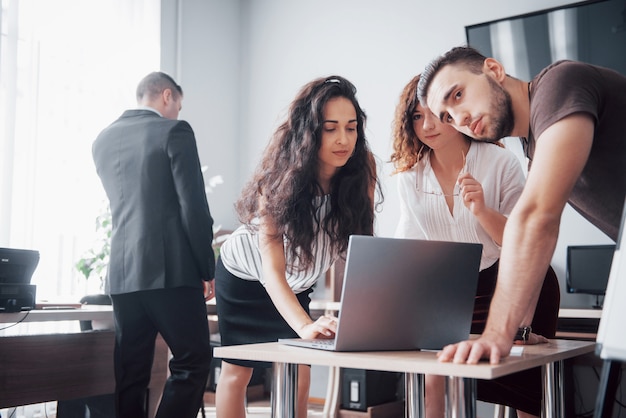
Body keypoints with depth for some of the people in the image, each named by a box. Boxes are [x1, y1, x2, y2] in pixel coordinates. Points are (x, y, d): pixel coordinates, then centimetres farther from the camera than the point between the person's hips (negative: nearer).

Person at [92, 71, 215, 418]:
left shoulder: (104, 139, 15)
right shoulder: (174, 131, -4)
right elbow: (193, 205, -10)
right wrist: (207, 269, -2)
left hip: (121, 272, 6)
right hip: (172, 270, -6)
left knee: (129, 374, 10)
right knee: (192, 362, 3)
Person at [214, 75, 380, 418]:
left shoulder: (362, 168, -24)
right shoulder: (279, 178, -32)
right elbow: (272, 270, -37)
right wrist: (305, 326, -53)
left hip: (297, 283, 3)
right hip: (244, 275, -3)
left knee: (298, 373, -2)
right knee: (237, 370, 5)